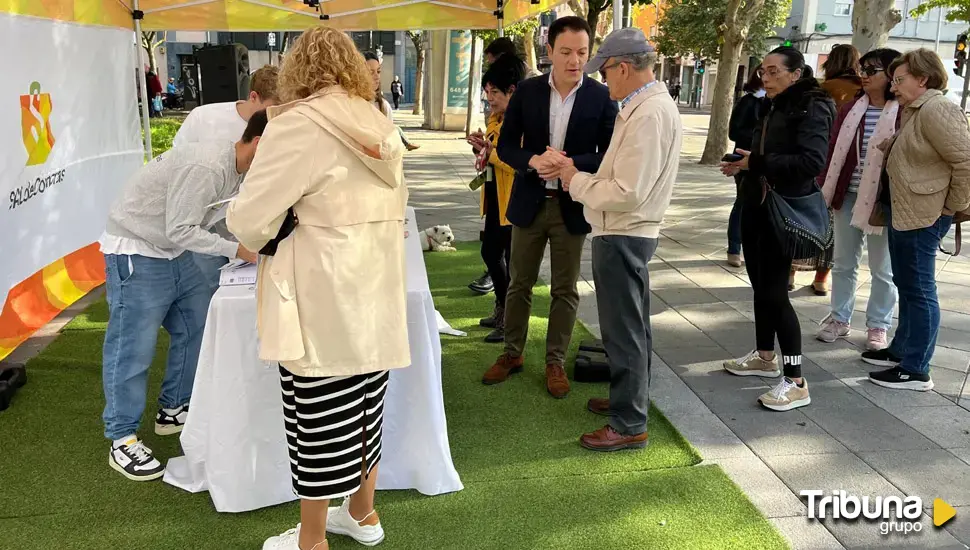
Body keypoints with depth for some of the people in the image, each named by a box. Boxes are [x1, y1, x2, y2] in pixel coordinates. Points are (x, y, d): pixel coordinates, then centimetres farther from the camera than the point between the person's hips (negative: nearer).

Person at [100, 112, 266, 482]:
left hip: (172, 252, 9)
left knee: (198, 327, 12)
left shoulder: (241, 166, -1)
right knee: (133, 348, -4)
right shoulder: (205, 167, -29)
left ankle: (173, 410, 28)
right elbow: (181, 231, -26)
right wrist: (238, 251, -23)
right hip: (135, 253, -9)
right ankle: (122, 441, 8)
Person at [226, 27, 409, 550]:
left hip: (322, 303, -7)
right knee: (363, 409, 18)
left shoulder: (299, 123, -11)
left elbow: (250, 219, -12)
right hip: (376, 294, 7)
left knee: (320, 420, 6)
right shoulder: (380, 126, 9)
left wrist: (261, 242, 9)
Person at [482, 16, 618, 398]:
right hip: (530, 202, 1)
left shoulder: (602, 97, -5)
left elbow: (610, 154, -5)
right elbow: (506, 145, -1)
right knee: (519, 283, 12)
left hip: (572, 206, -1)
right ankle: (512, 353, 29)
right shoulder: (526, 91, -2)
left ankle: (555, 362, 23)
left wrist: (572, 164, -23)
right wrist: (533, 161, -21)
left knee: (565, 290, 9)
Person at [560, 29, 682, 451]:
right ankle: (630, 397, 38)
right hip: (631, 232, 11)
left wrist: (577, 182, -13)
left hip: (621, 237, -11)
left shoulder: (648, 114, -22)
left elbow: (627, 192, -25)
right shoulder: (651, 104, 10)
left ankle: (629, 425, 12)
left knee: (624, 330, 0)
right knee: (632, 326, 21)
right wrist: (584, 177, 4)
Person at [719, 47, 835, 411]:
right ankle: (764, 357, 31)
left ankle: (796, 383, -2)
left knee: (775, 292, -9)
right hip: (757, 206, 9)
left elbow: (812, 161, -26)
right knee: (760, 286, 15)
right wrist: (743, 166, 5)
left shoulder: (812, 108, -12)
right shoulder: (773, 108, 14)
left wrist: (758, 163, -23)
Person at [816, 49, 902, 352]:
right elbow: (834, 151, 5)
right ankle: (839, 318, 25)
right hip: (849, 197, 4)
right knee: (843, 263, 13)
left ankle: (877, 326, 21)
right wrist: (824, 190, 0)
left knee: (883, 269, 9)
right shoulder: (850, 109, 6)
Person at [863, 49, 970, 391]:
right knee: (906, 286, 18)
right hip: (904, 211, 10)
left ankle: (916, 370, 4)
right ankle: (902, 351, 30)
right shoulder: (914, 111, 14)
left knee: (919, 290, -4)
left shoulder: (936, 110, -17)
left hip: (923, 215, -10)